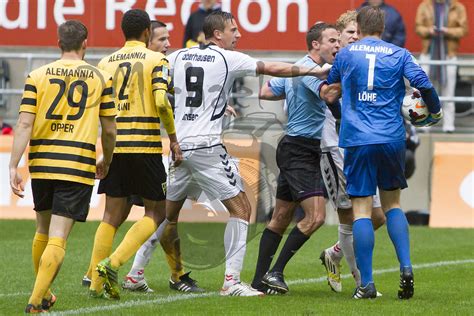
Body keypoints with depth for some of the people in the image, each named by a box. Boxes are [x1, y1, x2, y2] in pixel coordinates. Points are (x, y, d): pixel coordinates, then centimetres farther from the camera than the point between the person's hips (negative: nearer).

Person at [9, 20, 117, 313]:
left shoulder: (37, 76, 4)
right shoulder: (100, 78, 3)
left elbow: (24, 124, -4)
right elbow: (110, 129, 7)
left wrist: (13, 166, -6)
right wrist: (106, 162, 23)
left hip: (41, 163, 3)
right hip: (79, 165, -3)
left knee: (43, 230, 21)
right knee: (57, 238, -5)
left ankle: (43, 295, 33)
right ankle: (36, 301, -16)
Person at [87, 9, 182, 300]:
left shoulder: (106, 63, 11)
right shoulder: (156, 60, -1)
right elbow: (161, 101, -14)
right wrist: (173, 138, -4)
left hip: (114, 145, 5)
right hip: (145, 144, -5)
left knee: (113, 214, 11)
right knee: (156, 212, 6)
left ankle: (96, 283, 5)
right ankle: (113, 263, -12)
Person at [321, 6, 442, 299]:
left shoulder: (345, 54, 9)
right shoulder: (399, 54, 6)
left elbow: (330, 87, 24)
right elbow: (423, 83, -6)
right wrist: (436, 113, 11)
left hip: (357, 140, -1)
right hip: (392, 139, 1)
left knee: (361, 209, -1)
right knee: (392, 203, 16)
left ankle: (367, 283, -7)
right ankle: (406, 268, -2)